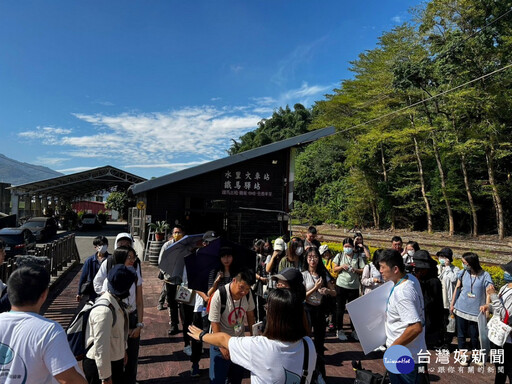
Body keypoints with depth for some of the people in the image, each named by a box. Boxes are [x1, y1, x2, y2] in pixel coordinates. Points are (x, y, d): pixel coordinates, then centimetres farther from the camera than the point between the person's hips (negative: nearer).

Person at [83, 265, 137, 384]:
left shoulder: (117, 302, -2)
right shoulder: (104, 311, -31)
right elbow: (101, 347, -28)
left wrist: (123, 351, 22)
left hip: (115, 361, 9)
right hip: (100, 364, -9)